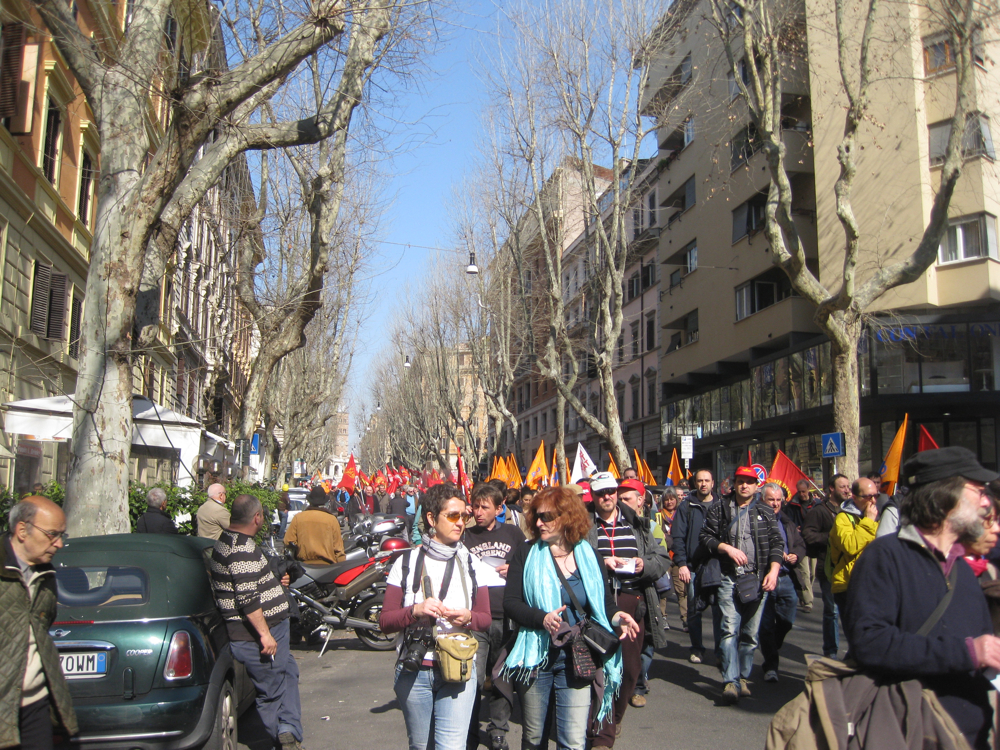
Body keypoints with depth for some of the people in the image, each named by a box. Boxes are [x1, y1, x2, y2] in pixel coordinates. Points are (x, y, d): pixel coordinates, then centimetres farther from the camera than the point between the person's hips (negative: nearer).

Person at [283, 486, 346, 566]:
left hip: (304, 564, 2)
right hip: (327, 565, -2)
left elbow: (288, 542, 2)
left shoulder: (298, 517, 2)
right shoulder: (332, 519, -2)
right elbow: (337, 547, -2)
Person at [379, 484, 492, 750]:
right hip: (415, 670, 0)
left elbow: (486, 619, 8)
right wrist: (415, 611, -19)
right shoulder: (407, 562, 2)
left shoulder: (471, 563, 8)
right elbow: (385, 621, -1)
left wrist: (468, 618, -13)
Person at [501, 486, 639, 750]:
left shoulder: (590, 557, 3)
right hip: (535, 657, 0)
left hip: (576, 660, 0)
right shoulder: (526, 554, -1)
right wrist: (542, 619, -24)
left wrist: (616, 617, -15)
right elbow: (510, 602, -7)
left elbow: (605, 605, 9)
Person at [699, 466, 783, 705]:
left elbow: (775, 543, 6)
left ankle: (743, 678, 20)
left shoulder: (765, 512, 12)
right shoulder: (720, 508, 8)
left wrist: (773, 571, -6)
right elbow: (706, 536, 6)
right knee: (730, 629, -12)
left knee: (751, 633, 6)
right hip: (730, 578, -2)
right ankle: (731, 682, -14)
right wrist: (727, 548, -10)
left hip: (758, 578, 2)